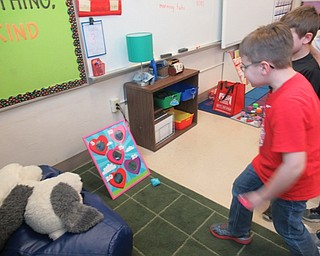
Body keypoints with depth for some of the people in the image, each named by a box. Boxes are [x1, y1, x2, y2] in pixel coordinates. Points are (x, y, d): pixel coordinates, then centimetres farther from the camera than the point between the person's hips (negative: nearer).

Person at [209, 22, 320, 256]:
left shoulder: (288, 104, -39)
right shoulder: (293, 80, -10)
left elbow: (294, 166, -37)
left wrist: (261, 196, -22)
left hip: (291, 181, -9)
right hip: (268, 163, 9)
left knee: (287, 226, 18)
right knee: (241, 188, 25)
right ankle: (238, 231, 54)